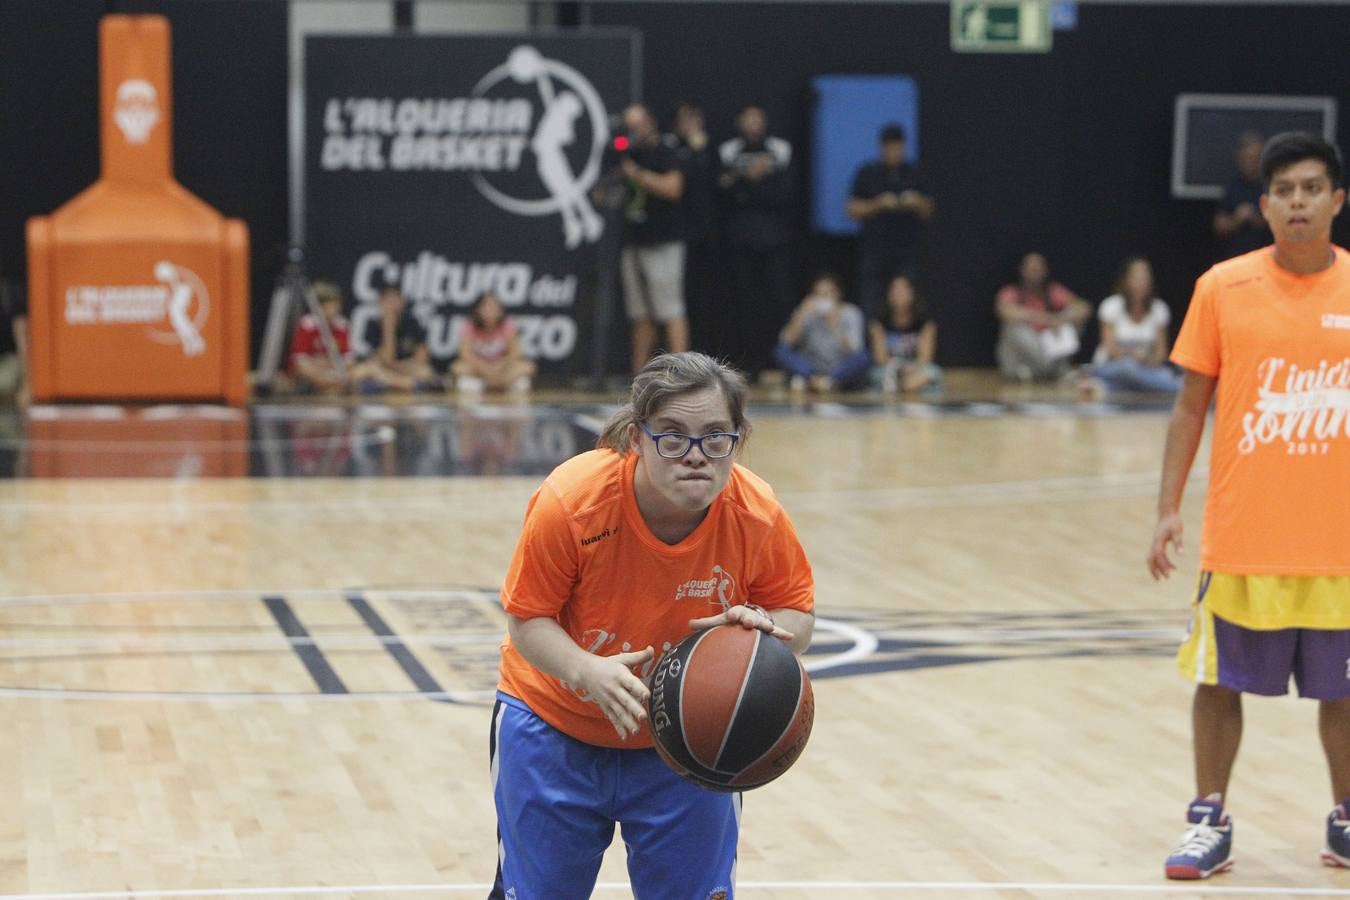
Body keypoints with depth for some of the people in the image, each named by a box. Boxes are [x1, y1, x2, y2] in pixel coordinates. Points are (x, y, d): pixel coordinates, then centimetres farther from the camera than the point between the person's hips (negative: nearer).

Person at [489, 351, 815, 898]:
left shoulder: (757, 516, -22)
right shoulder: (570, 501, -30)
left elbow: (797, 616, -8)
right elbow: (527, 621, -20)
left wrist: (764, 627, -32)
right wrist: (587, 671, -39)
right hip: (555, 726, -1)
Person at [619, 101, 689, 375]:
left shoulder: (664, 155, -6)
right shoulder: (628, 157, 16)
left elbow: (673, 188, -22)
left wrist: (638, 175, -17)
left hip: (663, 244, -8)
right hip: (634, 244, 8)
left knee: (671, 311, -10)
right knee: (641, 316, 9)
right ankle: (639, 373, 11)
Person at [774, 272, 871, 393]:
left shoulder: (850, 313, -1)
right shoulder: (807, 313, 3)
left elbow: (853, 351, -15)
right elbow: (786, 341, -12)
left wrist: (835, 326, -25)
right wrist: (802, 316, -20)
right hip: (811, 370, 1)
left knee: (863, 356, -31)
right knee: (781, 351, -21)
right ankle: (812, 379, -41)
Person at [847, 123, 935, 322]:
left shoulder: (913, 173, 9)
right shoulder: (867, 174, 5)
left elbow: (929, 212, 13)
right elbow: (853, 210, 2)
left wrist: (917, 202, -9)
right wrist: (879, 204, -12)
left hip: (907, 253, 1)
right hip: (874, 251, -1)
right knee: (872, 309, -5)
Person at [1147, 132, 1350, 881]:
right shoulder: (1224, 289, -3)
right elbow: (1191, 405, 2)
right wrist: (1168, 509, -3)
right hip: (1241, 533, -1)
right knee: (1219, 679, 5)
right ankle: (1210, 821, 18)